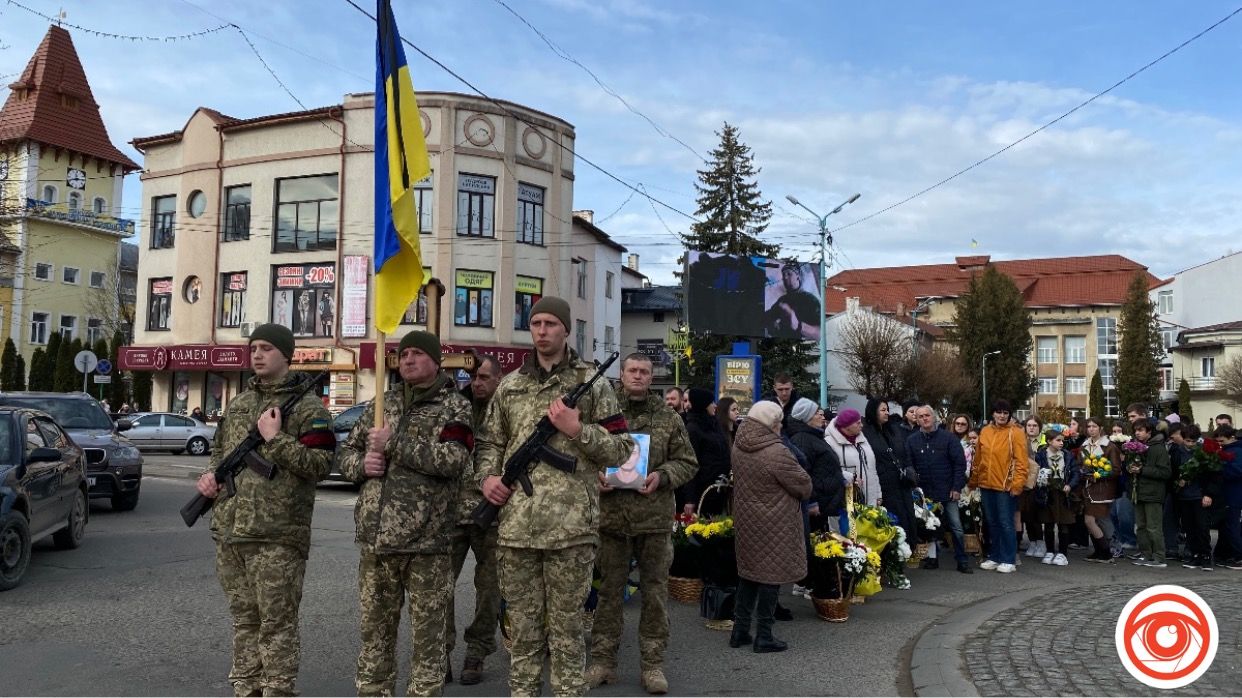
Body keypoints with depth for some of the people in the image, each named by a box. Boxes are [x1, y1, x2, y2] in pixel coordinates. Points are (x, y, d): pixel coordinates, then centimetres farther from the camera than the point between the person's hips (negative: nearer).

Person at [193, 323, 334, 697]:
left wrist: (276, 439, -18)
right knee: (243, 617, 16)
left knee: (277, 623, -1)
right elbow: (220, 449, 28)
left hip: (277, 534, -7)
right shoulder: (238, 404, 16)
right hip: (230, 530, 7)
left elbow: (321, 464, -13)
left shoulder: (308, 407, -5)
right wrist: (211, 474, 8)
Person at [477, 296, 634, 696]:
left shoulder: (591, 383, 3)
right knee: (522, 625, 12)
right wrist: (487, 476, 0)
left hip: (570, 525, -3)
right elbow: (490, 441, 19)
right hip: (516, 524, 3)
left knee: (566, 626, 5)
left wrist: (577, 429, -12)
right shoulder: (509, 385, 13)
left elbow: (621, 449, 2)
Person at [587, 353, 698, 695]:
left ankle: (652, 663, 17)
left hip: (655, 517, 0)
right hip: (611, 515, 0)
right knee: (609, 590, 9)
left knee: (655, 590, 6)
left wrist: (662, 475, -11)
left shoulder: (669, 418, 5)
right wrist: (594, 477, -10)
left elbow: (688, 462, 6)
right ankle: (603, 660, 20)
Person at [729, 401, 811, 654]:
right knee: (770, 575, 4)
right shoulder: (776, 452, -22)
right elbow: (803, 483, -14)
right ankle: (763, 637, 12)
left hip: (745, 520, 7)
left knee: (749, 572, 17)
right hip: (774, 525, -7)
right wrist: (804, 492, 7)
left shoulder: (739, 448, 2)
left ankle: (740, 631, 23)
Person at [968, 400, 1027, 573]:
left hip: (1006, 486, -5)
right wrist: (973, 481, 14)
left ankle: (1009, 560, 7)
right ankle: (995, 557, 23)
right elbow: (978, 459, 13)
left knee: (1005, 523, -2)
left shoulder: (1015, 432, -5)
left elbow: (1021, 461, -10)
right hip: (986, 485, 5)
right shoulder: (985, 432, 9)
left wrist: (1017, 484, -17)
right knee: (992, 523, 13)